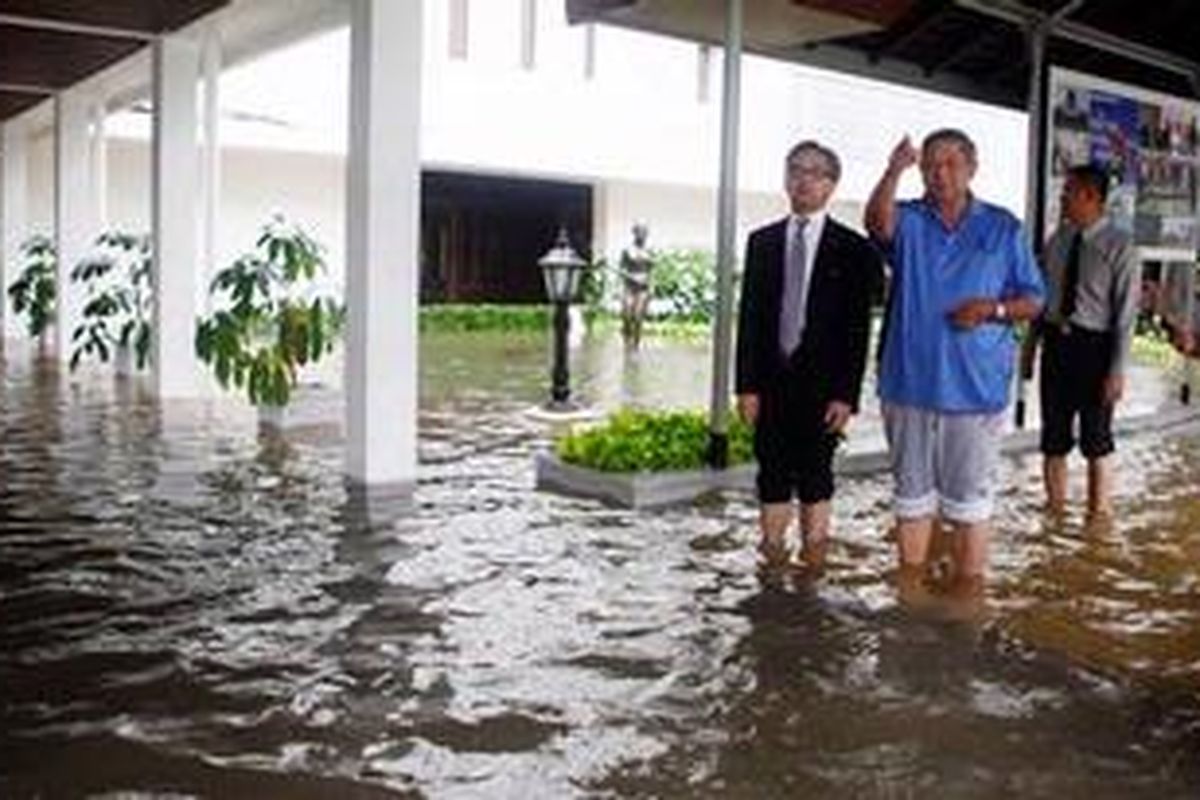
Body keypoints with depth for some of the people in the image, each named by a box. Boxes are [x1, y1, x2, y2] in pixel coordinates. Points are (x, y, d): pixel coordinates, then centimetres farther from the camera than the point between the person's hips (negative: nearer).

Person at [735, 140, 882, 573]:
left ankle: (812, 563, 16)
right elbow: (749, 316, 5)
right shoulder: (762, 241, 8)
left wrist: (846, 394, -10)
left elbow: (858, 327, -3)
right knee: (773, 473, 9)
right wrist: (746, 384, -1)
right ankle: (772, 557, 19)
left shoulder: (853, 250, -1)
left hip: (821, 383, -2)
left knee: (815, 476, 5)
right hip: (771, 380, 3)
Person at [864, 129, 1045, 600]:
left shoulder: (1003, 228, 5)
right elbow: (878, 222, -22)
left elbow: (1034, 299, 5)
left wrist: (995, 308, -15)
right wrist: (893, 172, -40)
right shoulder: (908, 220, 3)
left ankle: (967, 590, 17)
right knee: (912, 492, 13)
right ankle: (910, 586, 26)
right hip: (909, 383, 1)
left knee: (969, 498, 6)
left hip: (975, 386, -1)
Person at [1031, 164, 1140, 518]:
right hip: (1055, 343, 5)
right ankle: (1055, 512, 26)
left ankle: (1099, 515, 23)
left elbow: (1126, 314, -12)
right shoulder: (1058, 240, 5)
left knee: (1096, 441, 9)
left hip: (1094, 346, -5)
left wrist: (1117, 371, -16)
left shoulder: (1119, 247, -11)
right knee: (1054, 439, 12)